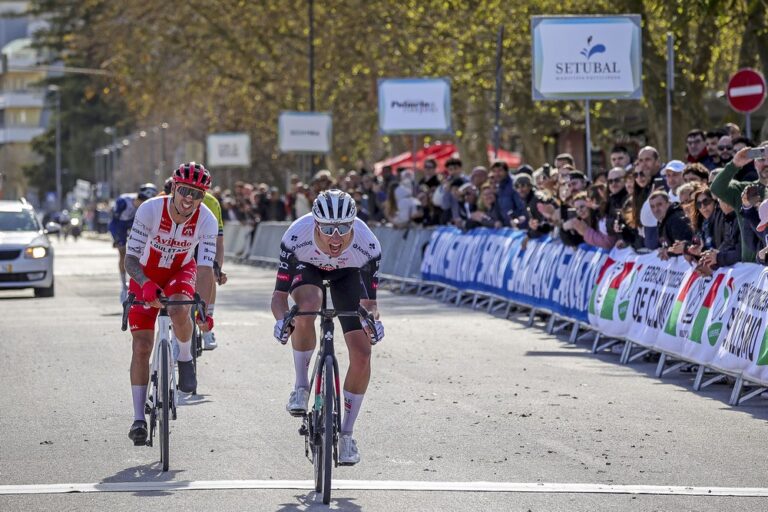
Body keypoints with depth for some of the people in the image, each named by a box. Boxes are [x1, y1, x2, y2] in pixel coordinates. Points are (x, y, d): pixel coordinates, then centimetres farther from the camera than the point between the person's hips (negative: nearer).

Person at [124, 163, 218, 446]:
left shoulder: (207, 220, -25)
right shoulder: (150, 210, -29)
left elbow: (206, 267, -27)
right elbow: (130, 259, -29)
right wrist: (146, 285, -47)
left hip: (181, 271, 0)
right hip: (146, 275, 0)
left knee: (179, 311, -34)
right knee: (142, 347, -7)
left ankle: (185, 359, -3)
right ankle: (138, 417, 2)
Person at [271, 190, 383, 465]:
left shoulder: (368, 246, -37)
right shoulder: (296, 238, -39)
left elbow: (368, 301, -26)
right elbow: (279, 293, -32)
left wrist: (373, 318, -48)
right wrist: (281, 319, -53)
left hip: (347, 272, 1)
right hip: (307, 267, -1)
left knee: (362, 353, -11)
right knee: (308, 307, -37)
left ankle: (346, 434, 7)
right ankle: (301, 387, -15)